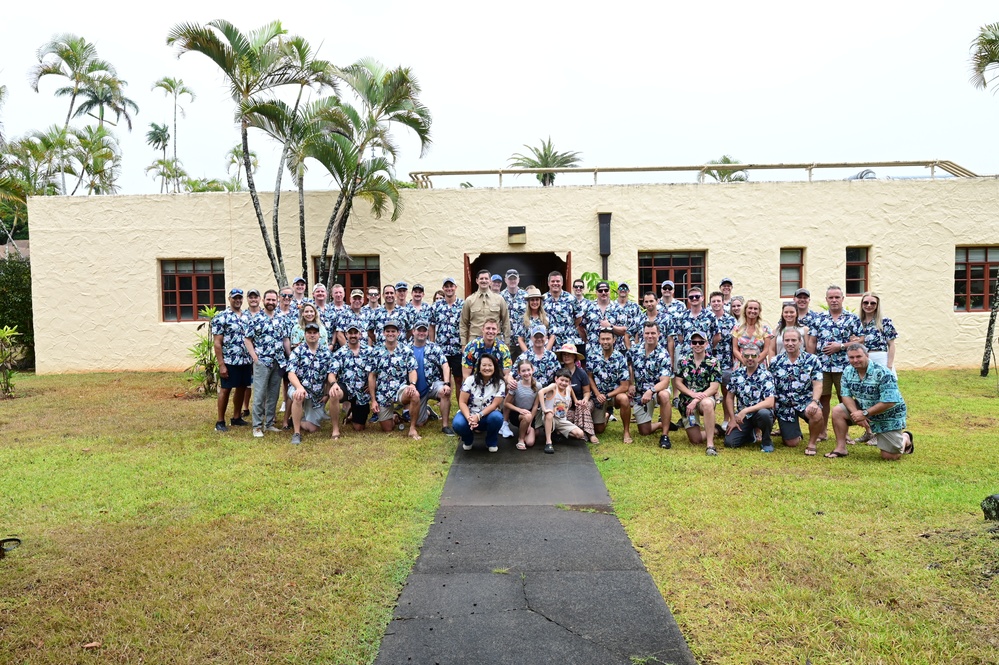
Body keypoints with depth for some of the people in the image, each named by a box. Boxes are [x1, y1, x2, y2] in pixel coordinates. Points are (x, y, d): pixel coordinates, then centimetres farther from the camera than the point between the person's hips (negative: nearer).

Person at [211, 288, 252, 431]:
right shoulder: (221, 317, -7)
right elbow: (217, 342, -10)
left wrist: (254, 359, 10)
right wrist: (221, 364, -15)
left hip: (246, 361, 6)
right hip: (230, 361, -6)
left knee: (241, 389, 12)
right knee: (225, 390, 1)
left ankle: (236, 417, 25)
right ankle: (220, 421, 10)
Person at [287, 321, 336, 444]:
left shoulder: (326, 351, 2)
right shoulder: (298, 350, -6)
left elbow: (330, 372, 0)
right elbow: (291, 373, -15)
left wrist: (333, 383, -24)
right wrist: (299, 387, -35)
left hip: (318, 394, 2)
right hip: (300, 388, -2)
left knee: (313, 428, -7)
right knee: (298, 396, -39)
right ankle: (296, 433, -25)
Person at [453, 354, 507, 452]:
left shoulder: (499, 383, -9)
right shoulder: (470, 380, -9)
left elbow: (494, 405, -15)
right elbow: (462, 402, -12)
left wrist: (478, 416, -30)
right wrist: (469, 418, -30)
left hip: (488, 415, 0)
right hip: (469, 414, 0)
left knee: (496, 417, -35)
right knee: (458, 424, -33)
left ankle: (492, 442, -2)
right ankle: (468, 440, 6)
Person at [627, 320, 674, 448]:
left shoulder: (663, 355, -17)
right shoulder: (634, 350, -4)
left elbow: (665, 382, -25)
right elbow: (629, 366, 15)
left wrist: (651, 391, -43)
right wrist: (630, 384, 1)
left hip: (658, 389, -4)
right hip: (639, 393, 4)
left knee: (664, 395, -41)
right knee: (644, 432, 3)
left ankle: (665, 434, -26)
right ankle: (663, 424, 37)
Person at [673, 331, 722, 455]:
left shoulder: (713, 362, -3)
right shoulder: (683, 361, 5)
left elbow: (714, 388, -10)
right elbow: (677, 383, 1)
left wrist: (696, 401, -20)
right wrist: (693, 394, -17)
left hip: (706, 398, -3)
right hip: (686, 401, 3)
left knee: (707, 403, -42)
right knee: (696, 440, -4)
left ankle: (710, 444, -35)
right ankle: (714, 431, 30)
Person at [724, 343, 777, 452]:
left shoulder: (766, 375, -11)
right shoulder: (737, 373, 1)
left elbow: (770, 402, -22)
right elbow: (730, 397, 9)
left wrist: (746, 411, -26)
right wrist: (733, 418, 0)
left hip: (761, 412, -3)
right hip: (742, 415, 4)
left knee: (764, 413, -39)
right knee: (729, 442, -16)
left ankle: (767, 442, -8)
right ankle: (751, 434, 19)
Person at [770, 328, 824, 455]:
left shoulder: (812, 360, -4)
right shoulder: (776, 362, 1)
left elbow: (817, 384, -9)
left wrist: (814, 401, -27)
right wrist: (771, 405, -4)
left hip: (806, 401, -1)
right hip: (784, 406, 1)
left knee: (816, 414, -37)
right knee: (791, 443, 1)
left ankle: (812, 443, -8)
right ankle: (795, 433, 41)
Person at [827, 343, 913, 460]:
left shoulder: (883, 374, -27)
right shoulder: (848, 372, -7)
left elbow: (889, 402, -29)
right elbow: (846, 395, -6)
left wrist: (864, 414, -26)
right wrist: (856, 413, -23)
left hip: (889, 416, -5)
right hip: (864, 408, 5)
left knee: (890, 456, -4)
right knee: (837, 411, -17)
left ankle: (905, 439, 29)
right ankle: (841, 448, -6)